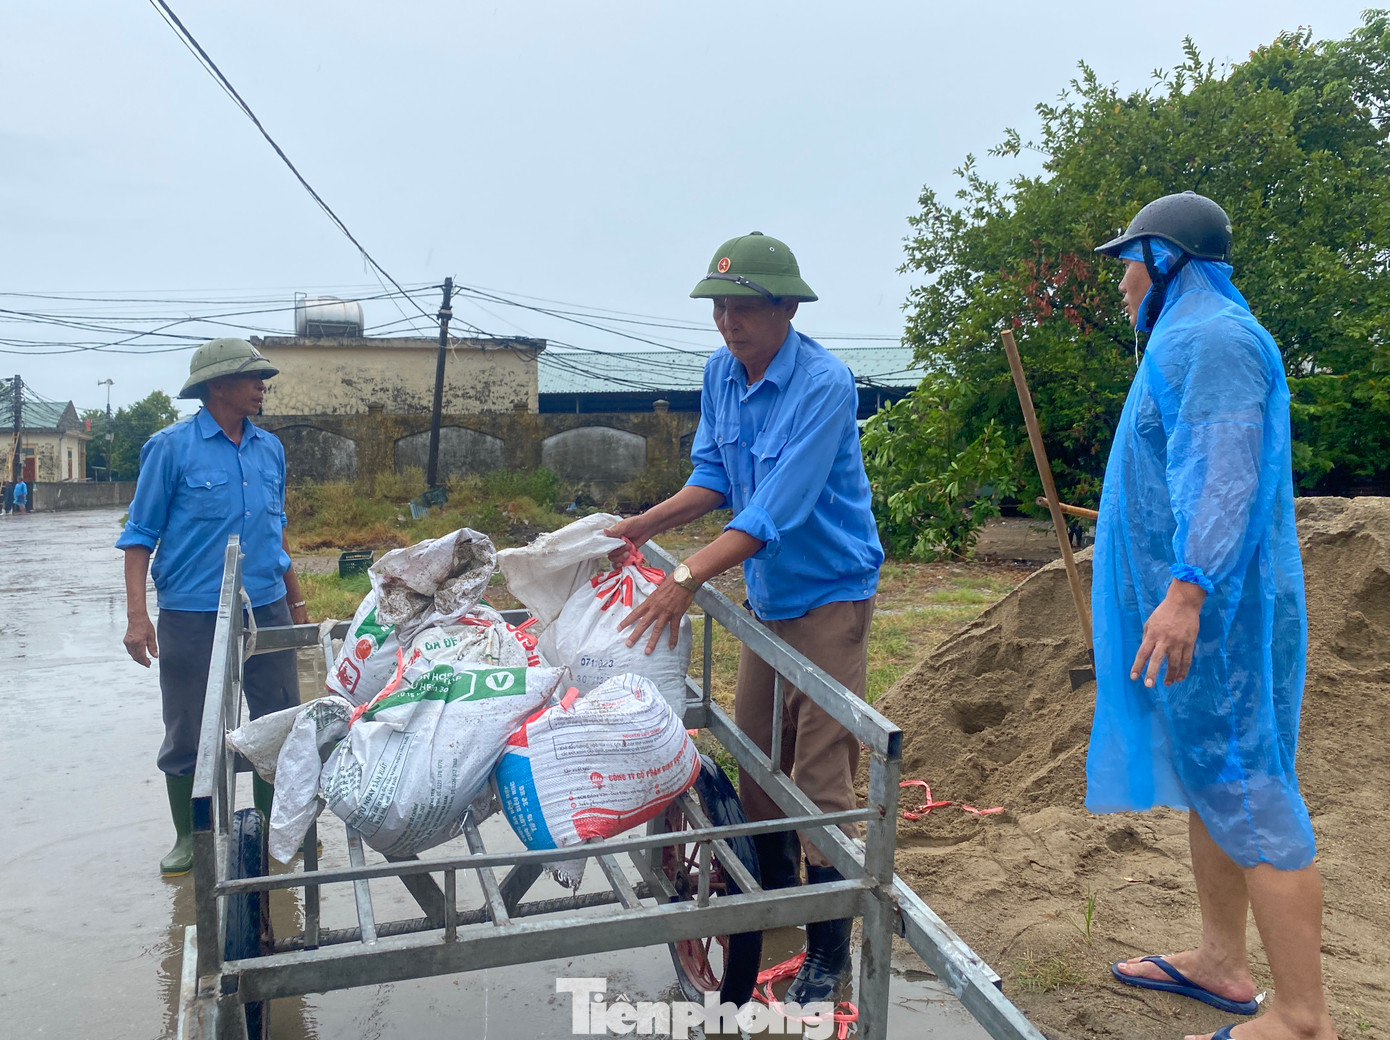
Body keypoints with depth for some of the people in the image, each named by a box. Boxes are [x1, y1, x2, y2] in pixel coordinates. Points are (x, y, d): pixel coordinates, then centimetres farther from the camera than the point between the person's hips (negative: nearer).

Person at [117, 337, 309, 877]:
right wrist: (136, 615, -13)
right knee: (187, 733, 7)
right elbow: (141, 533, -5)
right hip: (192, 615, -4)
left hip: (266, 609, 4)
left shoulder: (270, 448, 7)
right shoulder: (171, 447, -7)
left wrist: (296, 600, 20)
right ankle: (188, 837, 26)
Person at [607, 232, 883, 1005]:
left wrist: (688, 578, -36)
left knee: (821, 775, -4)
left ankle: (829, 955, 9)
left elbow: (777, 509, -30)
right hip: (768, 593, 7)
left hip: (830, 593, -7)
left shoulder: (824, 383, -23)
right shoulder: (721, 372, 0)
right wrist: (646, 525, -7)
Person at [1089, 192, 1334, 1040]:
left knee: (1243, 790, -7)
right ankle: (1222, 962, 29)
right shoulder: (1193, 338, 19)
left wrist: (1186, 591, -30)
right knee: (1211, 780, 16)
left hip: (1210, 608, -11)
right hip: (1200, 601, 11)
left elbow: (1225, 475, -24)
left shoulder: (1211, 338, -14)